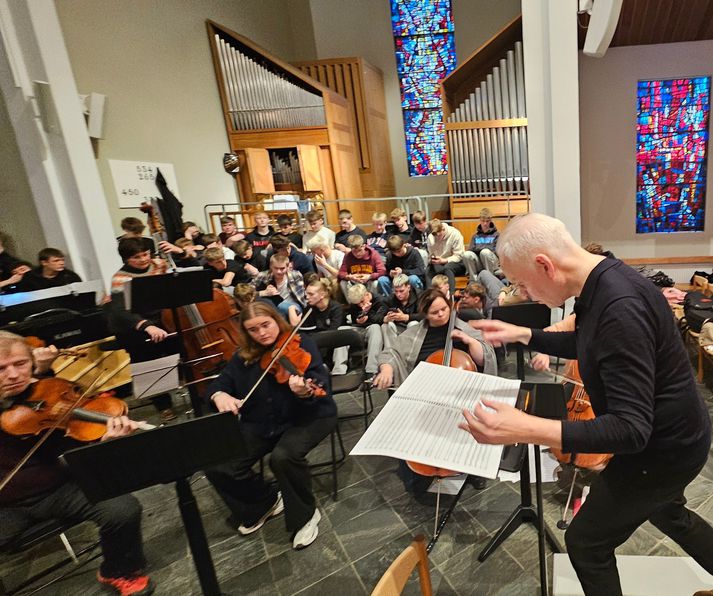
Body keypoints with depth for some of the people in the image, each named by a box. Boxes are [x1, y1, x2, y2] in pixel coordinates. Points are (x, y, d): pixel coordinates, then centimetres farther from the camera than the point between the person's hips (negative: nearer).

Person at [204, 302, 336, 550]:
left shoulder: (301, 344, -10)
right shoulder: (244, 356, 4)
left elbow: (321, 384, -19)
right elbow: (220, 383, 6)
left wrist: (306, 392, -43)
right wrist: (219, 395, -19)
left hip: (308, 417, -5)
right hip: (260, 423, 5)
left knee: (283, 456, -34)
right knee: (217, 466, -11)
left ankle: (306, 515, -3)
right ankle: (265, 503, 17)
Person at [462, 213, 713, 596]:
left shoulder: (620, 307, -36)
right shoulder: (603, 283, -6)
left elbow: (632, 429, -36)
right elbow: (585, 345, 13)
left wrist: (526, 429, -46)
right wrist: (522, 335, 3)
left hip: (663, 449, -9)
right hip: (669, 435, 9)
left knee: (586, 541, 9)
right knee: (666, 512, 34)